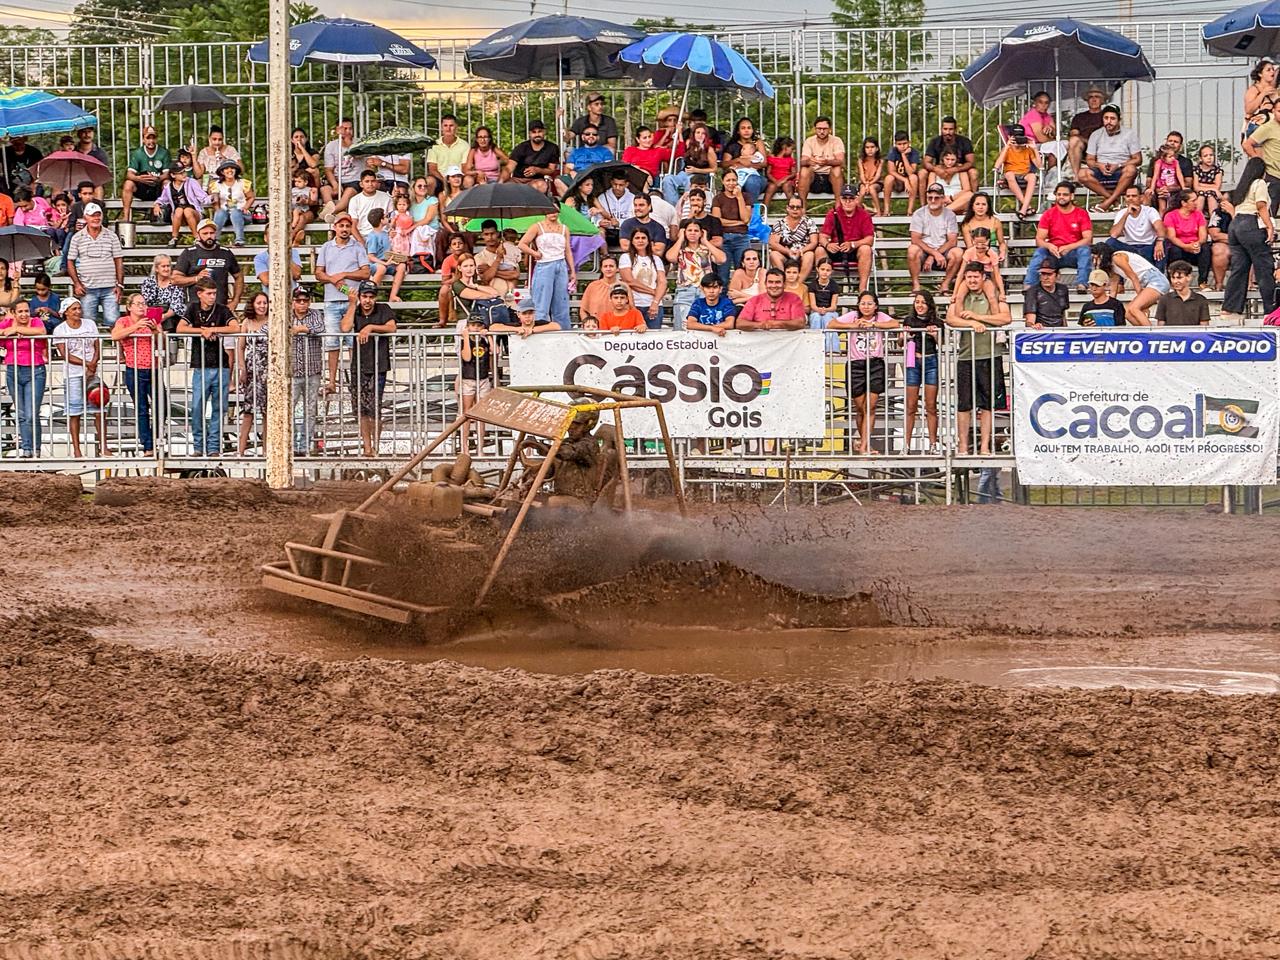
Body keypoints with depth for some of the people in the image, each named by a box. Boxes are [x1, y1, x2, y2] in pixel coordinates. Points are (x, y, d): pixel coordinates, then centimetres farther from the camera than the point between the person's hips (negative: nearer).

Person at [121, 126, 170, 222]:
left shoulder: (164, 153, 0)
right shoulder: (137, 154, 3)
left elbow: (167, 174, -9)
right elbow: (129, 174, -7)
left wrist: (158, 179, -32)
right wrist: (139, 178, -31)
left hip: (158, 190, -1)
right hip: (142, 189, 1)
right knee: (128, 184, -26)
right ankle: (125, 216, -28)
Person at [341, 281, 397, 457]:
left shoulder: (383, 310, 0)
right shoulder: (355, 312, 7)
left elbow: (392, 328, -16)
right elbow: (345, 328, -11)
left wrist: (371, 327, -22)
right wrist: (352, 305, -9)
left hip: (378, 368, -4)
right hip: (358, 368, 4)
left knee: (374, 409, -7)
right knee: (361, 409, 4)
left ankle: (375, 447, 2)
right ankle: (366, 447, 11)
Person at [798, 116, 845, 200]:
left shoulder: (836, 141, -5)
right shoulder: (809, 141, -1)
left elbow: (840, 161, -21)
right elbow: (802, 162, -13)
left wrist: (827, 162, -43)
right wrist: (808, 161, -39)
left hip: (831, 176, -1)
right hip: (814, 176, 1)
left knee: (837, 169, -32)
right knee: (804, 170, -28)